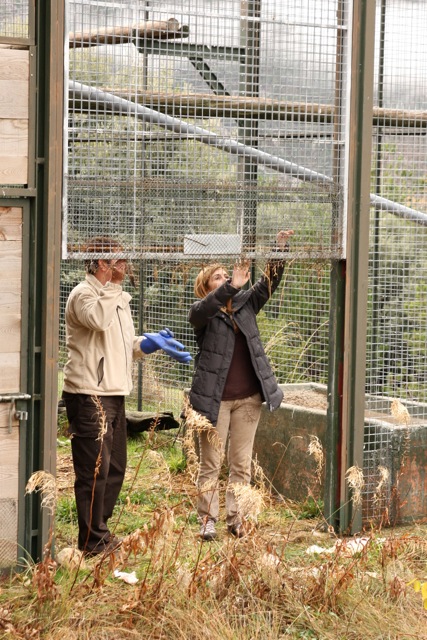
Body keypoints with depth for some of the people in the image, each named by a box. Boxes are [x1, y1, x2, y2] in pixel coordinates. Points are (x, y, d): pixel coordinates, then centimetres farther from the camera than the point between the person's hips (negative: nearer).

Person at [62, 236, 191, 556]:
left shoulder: (116, 298, 21)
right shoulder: (83, 295, -10)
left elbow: (127, 345, 25)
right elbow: (97, 318, -32)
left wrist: (152, 343, 7)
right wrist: (113, 285, -21)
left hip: (114, 395, 10)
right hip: (89, 396, -10)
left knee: (114, 468, 14)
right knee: (94, 469, -7)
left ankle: (100, 531, 25)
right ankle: (92, 542, -1)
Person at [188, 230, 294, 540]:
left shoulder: (246, 303, 10)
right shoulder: (201, 311, -3)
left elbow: (270, 282, 1)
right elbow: (204, 309, -26)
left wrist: (282, 248, -13)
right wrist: (232, 285, -38)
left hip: (248, 397, 4)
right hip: (215, 398, -4)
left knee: (242, 464, 8)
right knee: (211, 464, 2)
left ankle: (236, 519, 16)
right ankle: (207, 520, 9)